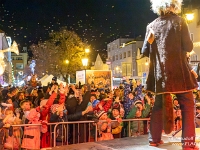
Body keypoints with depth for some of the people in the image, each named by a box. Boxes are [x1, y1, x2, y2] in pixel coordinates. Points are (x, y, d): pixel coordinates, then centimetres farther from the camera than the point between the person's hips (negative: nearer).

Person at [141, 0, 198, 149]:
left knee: (159, 105, 14)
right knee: (187, 105, 3)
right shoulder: (179, 21, -3)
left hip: (160, 71, 4)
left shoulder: (152, 25, 7)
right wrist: (178, 45, 13)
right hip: (178, 70, -4)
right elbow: (188, 47, -6)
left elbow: (145, 52, 7)